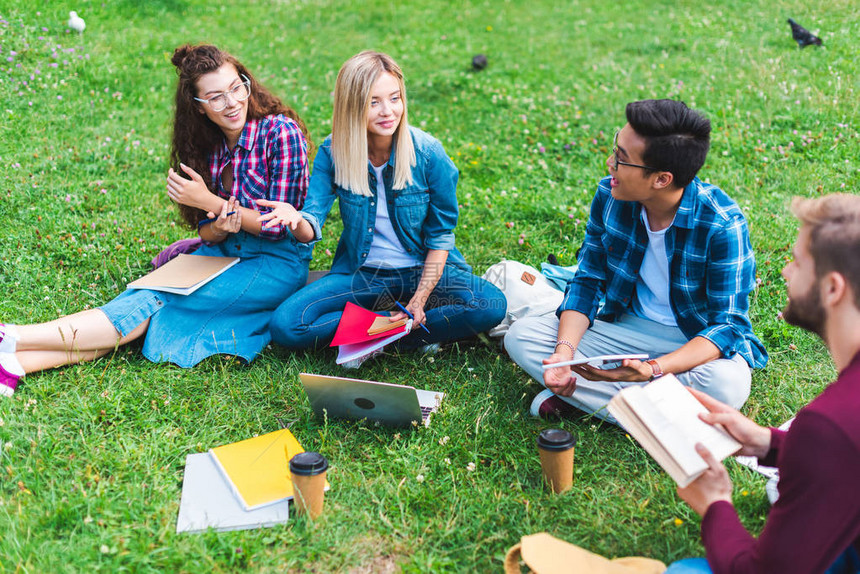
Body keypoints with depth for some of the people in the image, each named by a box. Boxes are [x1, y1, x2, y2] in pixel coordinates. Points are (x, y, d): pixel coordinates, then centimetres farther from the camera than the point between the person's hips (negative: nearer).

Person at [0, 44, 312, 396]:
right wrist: (220, 226, -18)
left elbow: (279, 227, -14)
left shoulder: (281, 132, -14)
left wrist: (208, 201, -18)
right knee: (147, 296, -20)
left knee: (155, 303, -23)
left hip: (276, 264, -5)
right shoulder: (209, 145, 5)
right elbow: (207, 233, 6)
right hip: (225, 253, 6)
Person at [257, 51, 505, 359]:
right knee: (285, 326, -21)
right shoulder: (333, 153, -9)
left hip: (422, 270, -1)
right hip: (361, 273, 1)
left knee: (492, 305, -29)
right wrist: (295, 220, -41)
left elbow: (441, 234, -6)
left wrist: (419, 300, -16)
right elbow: (311, 229, -15)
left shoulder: (428, 153, -14)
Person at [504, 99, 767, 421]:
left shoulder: (722, 225, -24)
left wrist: (654, 369, -39)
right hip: (625, 327, 4)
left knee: (727, 386, -39)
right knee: (520, 335, -13)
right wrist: (565, 351, -20)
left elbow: (727, 325, -22)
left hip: (701, 340, -4)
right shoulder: (610, 195, -10)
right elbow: (588, 280, -2)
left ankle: (586, 396, -20)